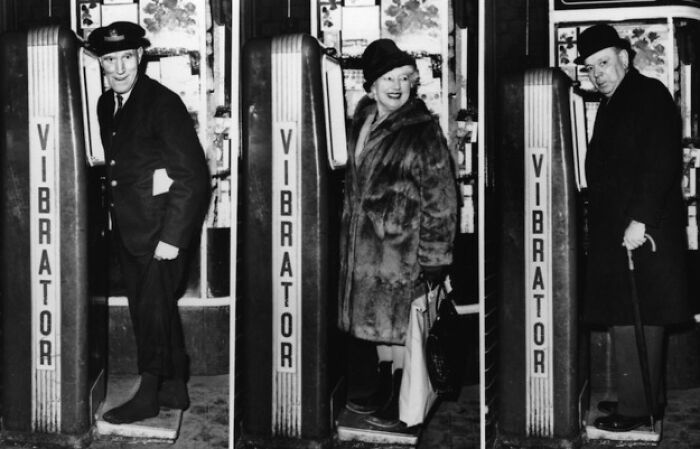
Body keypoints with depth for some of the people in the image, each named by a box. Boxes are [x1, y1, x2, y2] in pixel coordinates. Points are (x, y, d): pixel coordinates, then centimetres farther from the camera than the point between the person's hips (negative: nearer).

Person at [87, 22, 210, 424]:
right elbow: (117, 164, 12)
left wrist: (172, 237, -20)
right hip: (128, 229, 8)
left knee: (153, 311, -4)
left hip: (161, 229, -8)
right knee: (152, 309, 14)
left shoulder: (163, 102, -14)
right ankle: (174, 388, 25)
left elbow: (193, 175, -17)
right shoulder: (106, 105, 9)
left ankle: (149, 396, 8)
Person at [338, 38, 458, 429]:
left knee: (398, 323, 1)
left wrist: (435, 257, -15)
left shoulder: (423, 130, -13)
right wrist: (349, 228, 20)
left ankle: (402, 403, 14)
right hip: (364, 243, 7)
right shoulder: (363, 122, 7)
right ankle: (385, 389, 31)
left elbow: (440, 198, -13)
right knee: (379, 321, 16)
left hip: (403, 246, -7)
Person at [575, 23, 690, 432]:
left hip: (640, 231, -9)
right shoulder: (612, 104, 20)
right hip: (615, 230, 9)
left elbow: (662, 164, -18)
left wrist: (639, 219, -23)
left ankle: (636, 408, -1)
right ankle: (642, 400, 22)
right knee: (627, 318, 13)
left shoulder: (650, 95, -8)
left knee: (634, 318, -7)